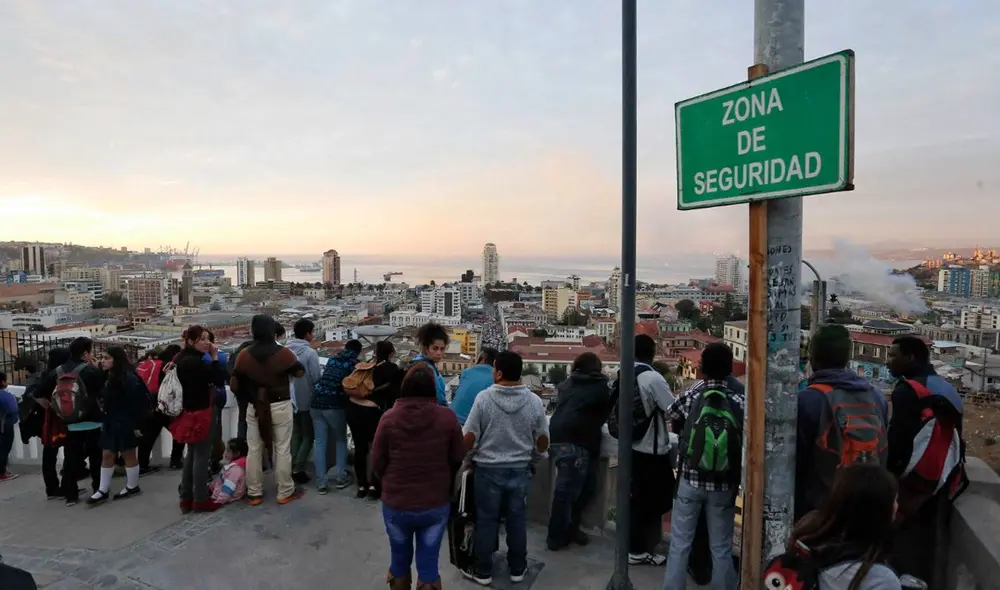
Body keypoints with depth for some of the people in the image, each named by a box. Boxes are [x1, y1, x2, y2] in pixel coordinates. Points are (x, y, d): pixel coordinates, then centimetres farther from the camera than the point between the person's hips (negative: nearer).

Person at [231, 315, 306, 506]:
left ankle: (254, 493, 21)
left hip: (254, 408, 3)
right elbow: (300, 372, 0)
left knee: (254, 450, 13)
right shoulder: (283, 353, -14)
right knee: (282, 450, 6)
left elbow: (234, 385, -1)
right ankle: (285, 492, 15)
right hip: (280, 407, -2)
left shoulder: (244, 355, -5)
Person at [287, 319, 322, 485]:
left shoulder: (287, 351, -1)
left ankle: (292, 468, 22)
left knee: (296, 434, 19)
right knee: (308, 436, 7)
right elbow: (316, 378, -18)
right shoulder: (310, 352, -21)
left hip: (292, 399, 6)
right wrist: (324, 371, 1)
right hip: (306, 400, -6)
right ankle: (298, 469, 4)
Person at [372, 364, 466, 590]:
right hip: (436, 504, 0)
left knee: (400, 561, 21)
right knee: (428, 565, 14)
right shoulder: (447, 417, -14)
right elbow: (458, 459, -2)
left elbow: (376, 464, -4)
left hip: (396, 504, 1)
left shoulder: (389, 418, -14)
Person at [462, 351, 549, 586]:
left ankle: (483, 571, 24)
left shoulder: (484, 398, -16)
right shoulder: (534, 401, -8)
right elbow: (543, 442, -1)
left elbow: (468, 438, -13)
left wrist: (473, 453, 9)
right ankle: (517, 569, 30)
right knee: (517, 521, 16)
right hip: (520, 470, 2)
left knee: (486, 521, 12)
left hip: (488, 469, -2)